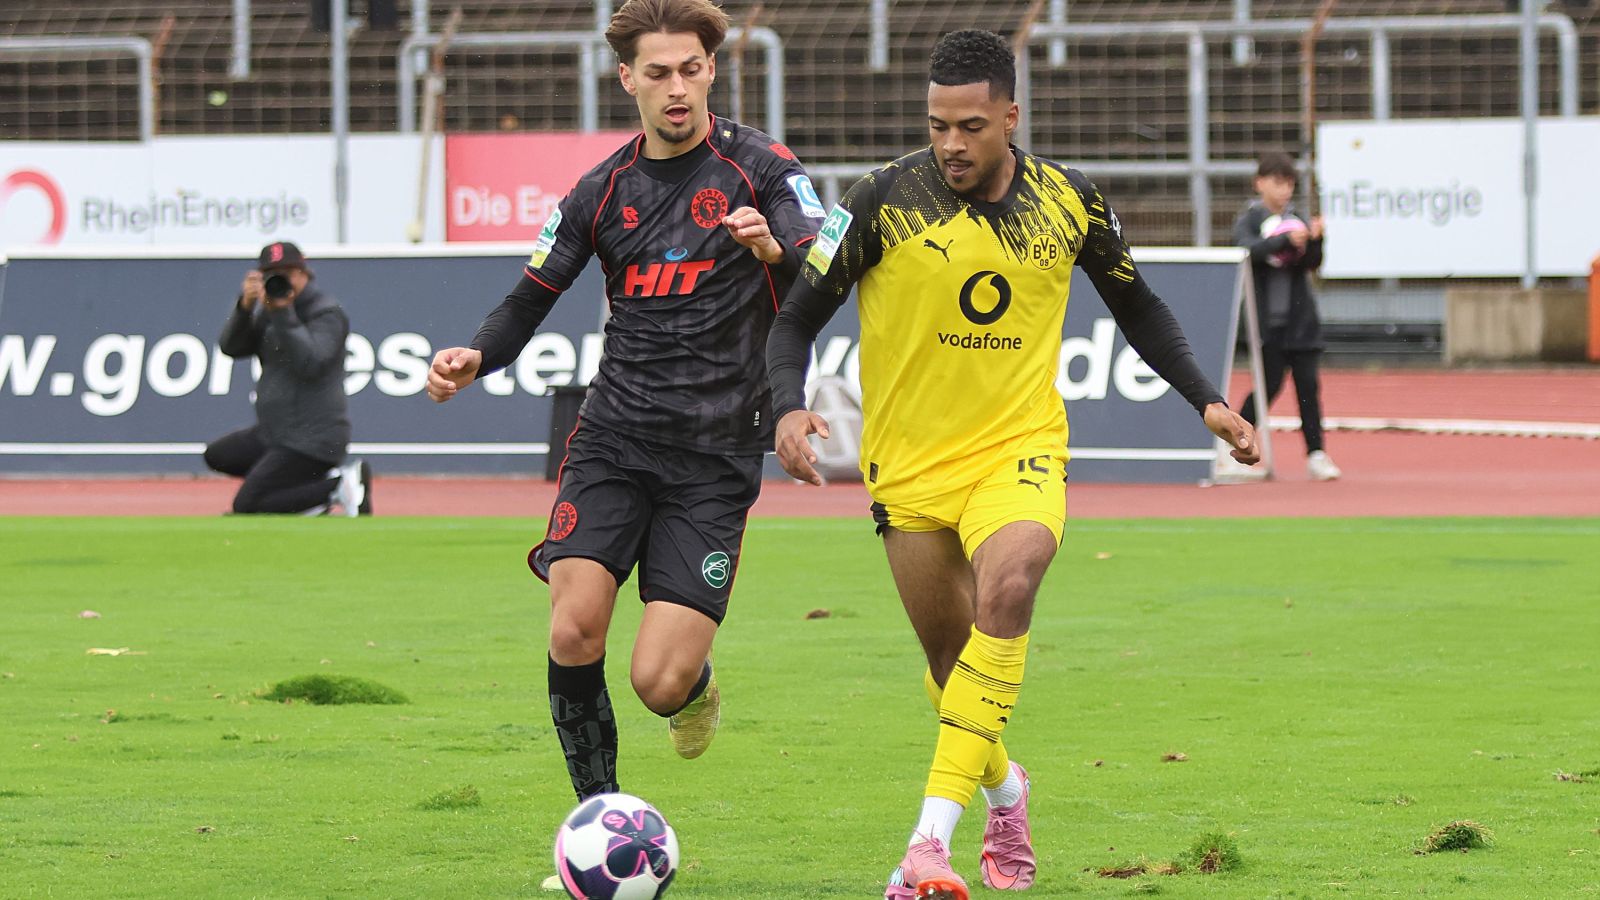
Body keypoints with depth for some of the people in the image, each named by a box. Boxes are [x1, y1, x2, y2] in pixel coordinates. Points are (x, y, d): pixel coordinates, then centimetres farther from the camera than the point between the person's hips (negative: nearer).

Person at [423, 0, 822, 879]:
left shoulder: (759, 167, -1)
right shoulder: (602, 191, 10)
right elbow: (532, 298, 14)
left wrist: (775, 248, -37)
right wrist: (474, 357, -7)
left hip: (716, 454, -3)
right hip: (613, 437, 3)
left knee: (658, 684, -12)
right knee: (573, 632, -18)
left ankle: (697, 686, 27)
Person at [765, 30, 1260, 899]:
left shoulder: (1068, 203, -3)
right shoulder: (885, 199, -11)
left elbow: (1137, 307, 15)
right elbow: (799, 313, -4)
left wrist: (1206, 401, 8)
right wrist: (788, 406, -21)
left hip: (1018, 450, 0)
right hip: (910, 461, 1)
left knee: (1006, 591, -29)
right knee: (951, 655, 8)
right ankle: (1002, 787, 43)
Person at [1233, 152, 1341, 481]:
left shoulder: (1297, 220, 8)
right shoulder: (1249, 220, 0)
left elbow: (1312, 264, 0)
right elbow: (1249, 249, -20)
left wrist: (1314, 240, -20)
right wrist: (1286, 239, -31)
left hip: (1300, 318, 3)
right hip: (1267, 318, -3)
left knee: (1308, 383, -1)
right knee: (1270, 383, -4)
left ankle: (1316, 454, -1)